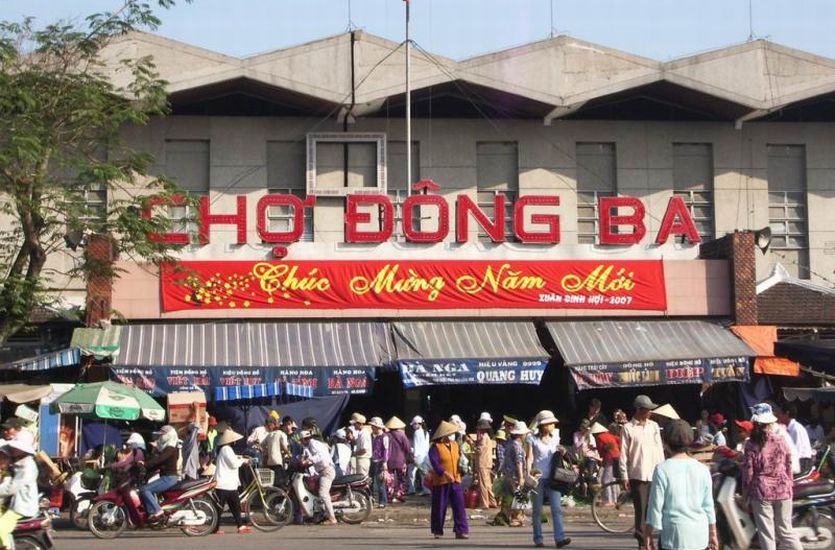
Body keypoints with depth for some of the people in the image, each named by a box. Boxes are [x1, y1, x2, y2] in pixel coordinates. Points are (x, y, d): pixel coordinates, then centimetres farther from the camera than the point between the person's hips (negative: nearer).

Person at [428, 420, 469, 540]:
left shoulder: (455, 445, 12)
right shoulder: (435, 447, -9)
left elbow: (460, 459, 24)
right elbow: (434, 463, -20)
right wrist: (445, 473, -31)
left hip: (455, 481, 5)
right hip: (441, 481, -5)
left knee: (459, 506, -3)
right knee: (440, 507, 4)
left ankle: (461, 530, -1)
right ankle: (438, 532, 17)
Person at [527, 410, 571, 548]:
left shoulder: (555, 438, 12)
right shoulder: (533, 440, 0)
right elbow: (529, 458, -3)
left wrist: (561, 452, -2)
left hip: (552, 478, 3)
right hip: (538, 478, -3)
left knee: (556, 508, -9)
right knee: (537, 510, 3)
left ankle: (560, 538, -15)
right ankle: (538, 539, 10)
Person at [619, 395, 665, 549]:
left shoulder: (654, 426, 10)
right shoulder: (627, 428, -3)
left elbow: (659, 449, 12)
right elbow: (623, 454, -3)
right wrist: (624, 477, -6)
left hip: (655, 474, 3)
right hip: (637, 475, -3)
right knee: (641, 510, -2)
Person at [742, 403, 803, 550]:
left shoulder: (751, 445, -8)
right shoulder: (782, 441, 0)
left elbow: (747, 472, -7)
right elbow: (789, 468, 5)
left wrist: (745, 495, 3)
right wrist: (789, 487, 19)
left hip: (761, 491, -3)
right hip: (783, 490, 3)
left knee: (766, 534, 3)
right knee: (785, 531, 14)